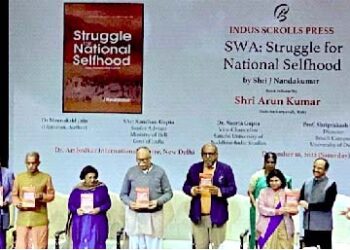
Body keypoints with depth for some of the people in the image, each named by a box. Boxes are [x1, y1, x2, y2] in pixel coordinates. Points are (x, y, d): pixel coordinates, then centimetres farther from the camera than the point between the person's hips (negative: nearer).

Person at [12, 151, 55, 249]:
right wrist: (18, 203, -8)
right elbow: (14, 195, 13)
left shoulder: (46, 177, 7)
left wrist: (42, 196, -13)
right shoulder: (19, 177, 12)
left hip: (40, 218, -1)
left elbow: (51, 195, 7)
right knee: (21, 246, -2)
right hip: (23, 218, 1)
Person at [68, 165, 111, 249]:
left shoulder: (101, 188, 2)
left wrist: (99, 209, -17)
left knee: (96, 246, -4)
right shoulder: (77, 190, 4)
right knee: (80, 245, -1)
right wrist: (76, 210, -14)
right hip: (81, 224, 1)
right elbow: (70, 204, 7)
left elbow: (108, 203, 1)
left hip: (97, 224, -1)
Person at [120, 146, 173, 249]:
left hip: (154, 216, -1)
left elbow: (168, 193, 5)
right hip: (134, 216, 1)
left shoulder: (160, 172, 1)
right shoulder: (131, 172, 3)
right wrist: (130, 203, -12)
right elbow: (123, 194, 9)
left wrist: (158, 201, -14)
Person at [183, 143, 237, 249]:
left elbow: (232, 189, -1)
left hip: (217, 215, -2)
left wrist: (219, 191, -18)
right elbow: (186, 186, 12)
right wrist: (192, 190, -11)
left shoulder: (225, 169, 1)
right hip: (198, 216, 2)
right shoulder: (194, 168, 8)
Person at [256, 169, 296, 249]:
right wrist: (276, 211, -16)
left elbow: (295, 210, 3)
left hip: (283, 228, 1)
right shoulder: (264, 192, 5)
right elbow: (261, 208, -4)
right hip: (267, 227, -1)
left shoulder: (287, 193, 7)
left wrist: (288, 210, -20)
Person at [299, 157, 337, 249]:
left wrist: (309, 205, -12)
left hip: (323, 226, -5)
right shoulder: (307, 182, 11)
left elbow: (327, 205, -15)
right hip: (308, 225, 5)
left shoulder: (331, 184, -7)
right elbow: (300, 199, 6)